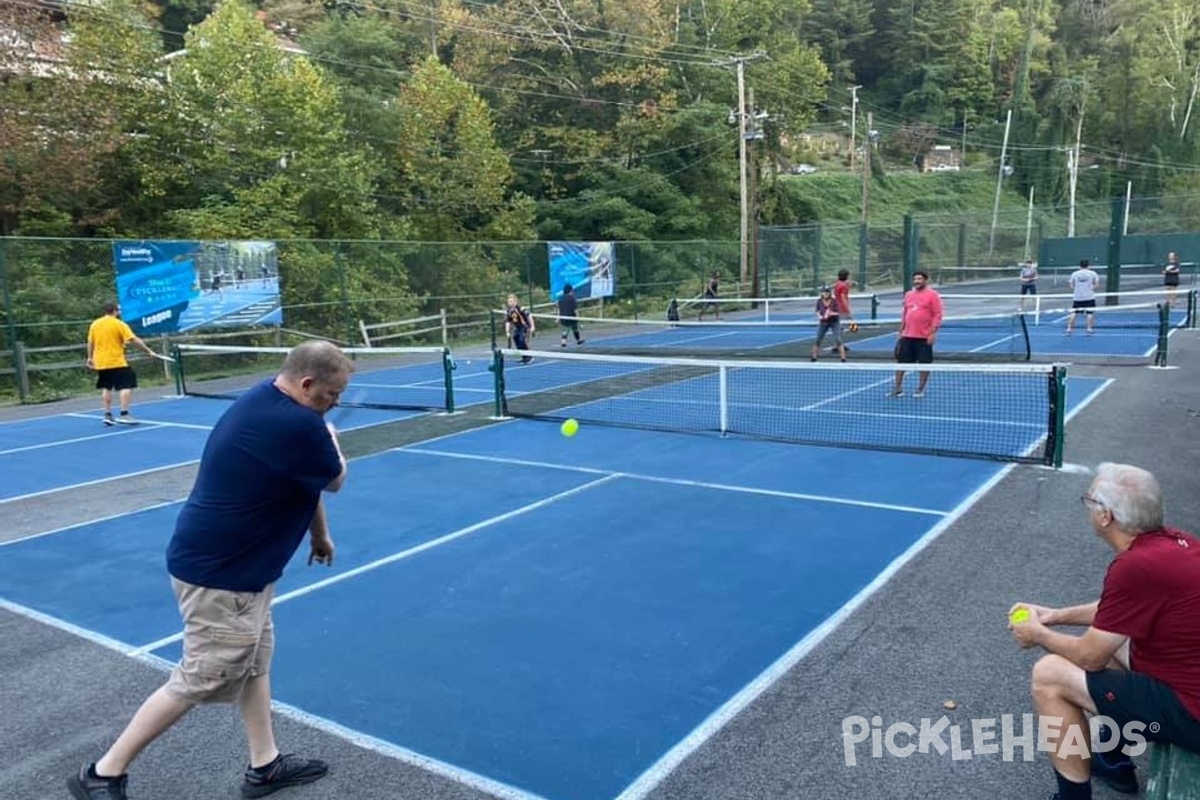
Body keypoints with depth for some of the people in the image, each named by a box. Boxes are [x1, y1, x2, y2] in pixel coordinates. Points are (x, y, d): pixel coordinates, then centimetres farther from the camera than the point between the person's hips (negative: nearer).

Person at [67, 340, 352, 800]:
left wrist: (319, 533, 24)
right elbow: (335, 481, -7)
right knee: (198, 682, 4)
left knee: (255, 662, 18)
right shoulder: (299, 425, -28)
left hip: (235, 564, 10)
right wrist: (330, 439, 12)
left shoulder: (264, 403, 3)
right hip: (220, 574, -10)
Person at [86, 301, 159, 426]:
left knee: (106, 388, 15)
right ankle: (124, 415, -14)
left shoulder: (94, 324, 8)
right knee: (126, 387, -5)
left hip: (100, 363, 7)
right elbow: (134, 340, -12)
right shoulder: (119, 324, -8)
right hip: (116, 362, -7)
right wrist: (149, 350, -10)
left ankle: (107, 415, 15)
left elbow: (90, 343, 14)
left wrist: (90, 357, 26)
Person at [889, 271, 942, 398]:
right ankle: (898, 389, 11)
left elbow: (937, 315, -8)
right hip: (907, 336, 5)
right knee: (901, 361, 4)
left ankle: (920, 389, 14)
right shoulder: (908, 295, 13)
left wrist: (933, 333, -15)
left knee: (924, 364, 3)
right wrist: (901, 331, 16)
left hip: (925, 337, -5)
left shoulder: (932, 295, -4)